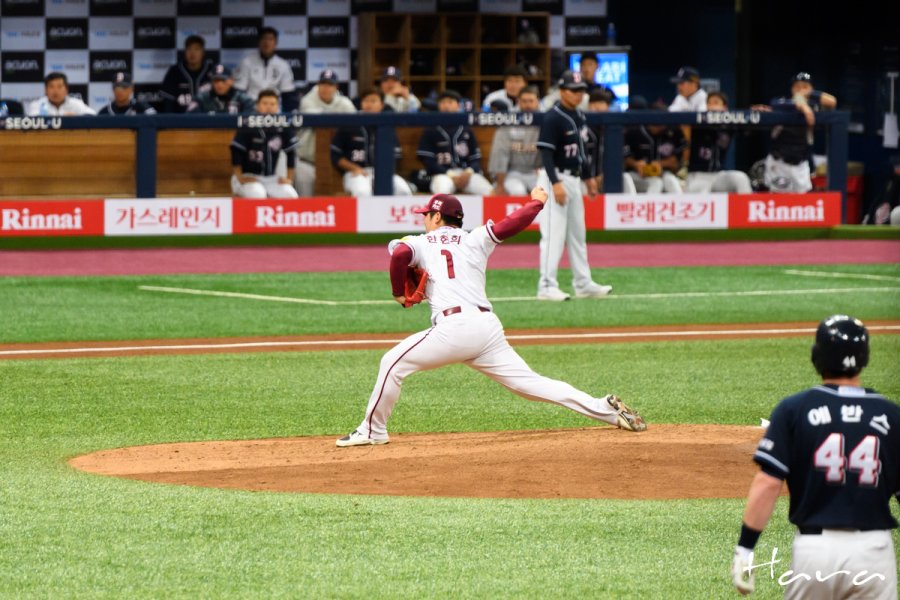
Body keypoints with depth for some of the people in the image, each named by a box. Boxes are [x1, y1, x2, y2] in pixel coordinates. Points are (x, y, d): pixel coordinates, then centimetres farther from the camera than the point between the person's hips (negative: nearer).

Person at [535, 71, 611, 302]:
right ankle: (547, 286, -10)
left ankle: (583, 284, 20)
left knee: (577, 233, 14)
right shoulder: (553, 118, -15)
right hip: (555, 178, -9)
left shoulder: (579, 117, 12)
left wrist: (588, 177, 23)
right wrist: (556, 184, -26)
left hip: (574, 179, 9)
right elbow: (546, 153, -20)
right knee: (554, 233, -11)